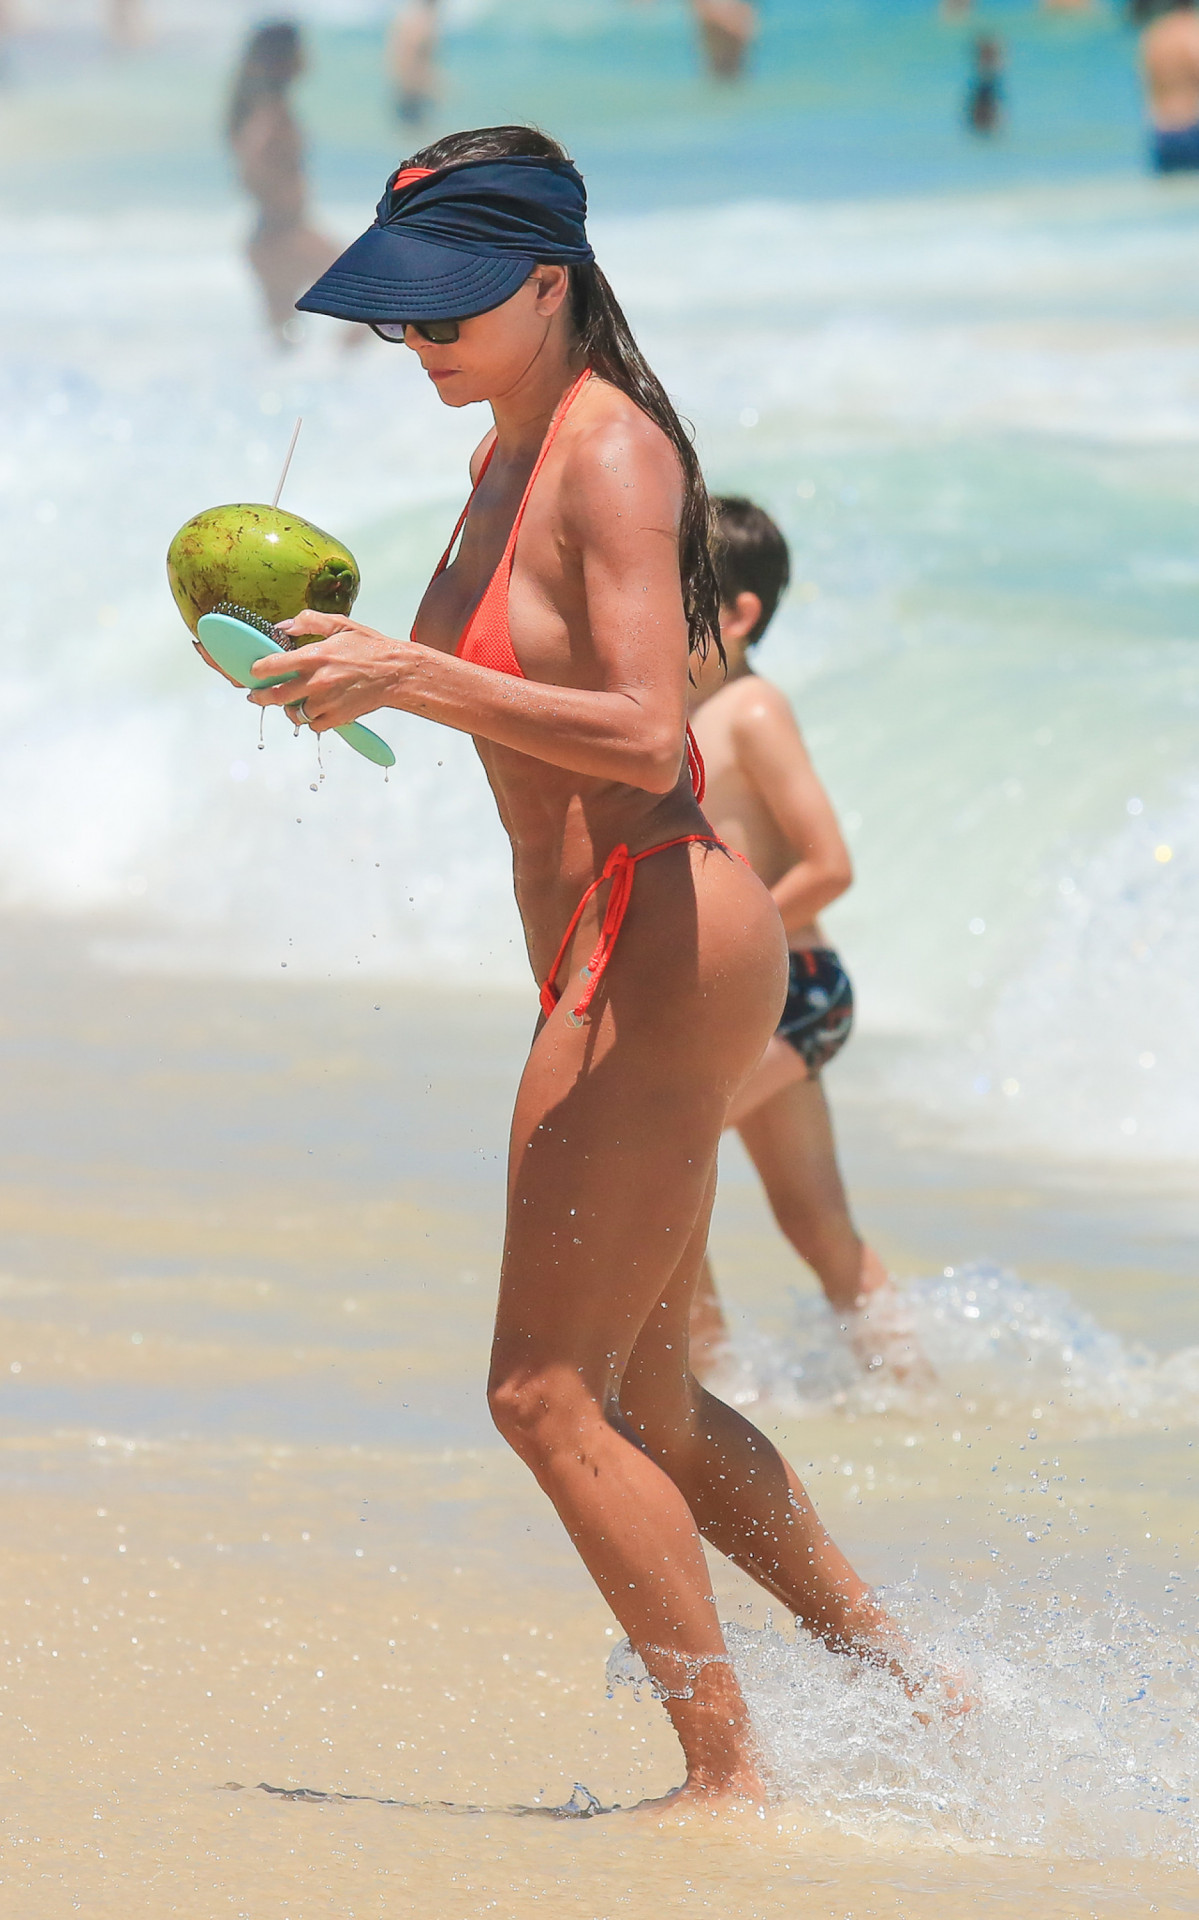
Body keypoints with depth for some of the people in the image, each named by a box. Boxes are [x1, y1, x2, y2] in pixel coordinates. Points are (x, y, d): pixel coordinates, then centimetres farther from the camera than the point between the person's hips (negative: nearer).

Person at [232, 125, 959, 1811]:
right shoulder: (510, 453, 14)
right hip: (619, 966, 10)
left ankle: (730, 1773, -2)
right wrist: (357, 670, 11)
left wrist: (416, 678, -30)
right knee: (646, 1414, 17)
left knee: (549, 1397, -8)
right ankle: (912, 1684, 27)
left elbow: (645, 733, -26)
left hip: (660, 945, -10)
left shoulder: (610, 454, -15)